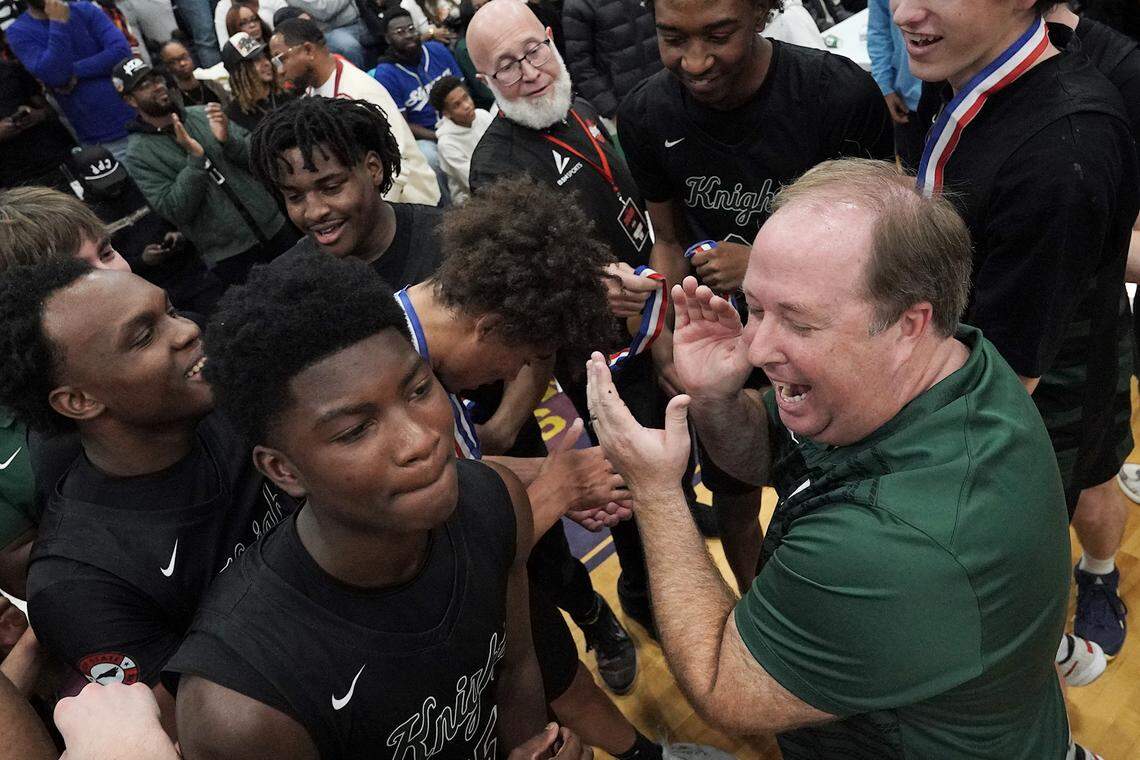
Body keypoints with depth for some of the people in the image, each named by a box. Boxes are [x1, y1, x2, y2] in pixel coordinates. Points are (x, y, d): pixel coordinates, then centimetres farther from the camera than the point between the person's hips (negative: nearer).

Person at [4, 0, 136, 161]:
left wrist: (76, 72, -14)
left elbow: (121, 51, -9)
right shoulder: (19, 32, 0)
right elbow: (54, 76, -17)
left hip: (137, 120, 2)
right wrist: (59, 23, -14)